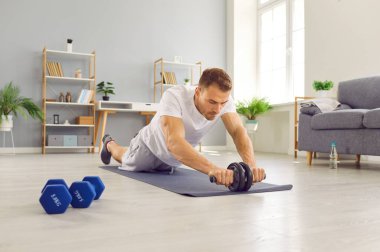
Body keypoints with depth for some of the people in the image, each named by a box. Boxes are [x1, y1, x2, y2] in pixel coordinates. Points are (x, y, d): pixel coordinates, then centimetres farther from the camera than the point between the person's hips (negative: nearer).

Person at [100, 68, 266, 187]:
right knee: (125, 159, 27)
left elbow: (239, 131, -39)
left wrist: (251, 164, -59)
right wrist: (212, 169, -75)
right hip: (151, 148, -5)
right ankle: (109, 144, 59)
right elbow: (174, 142, -60)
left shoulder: (224, 99, -31)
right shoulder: (174, 97, -46)